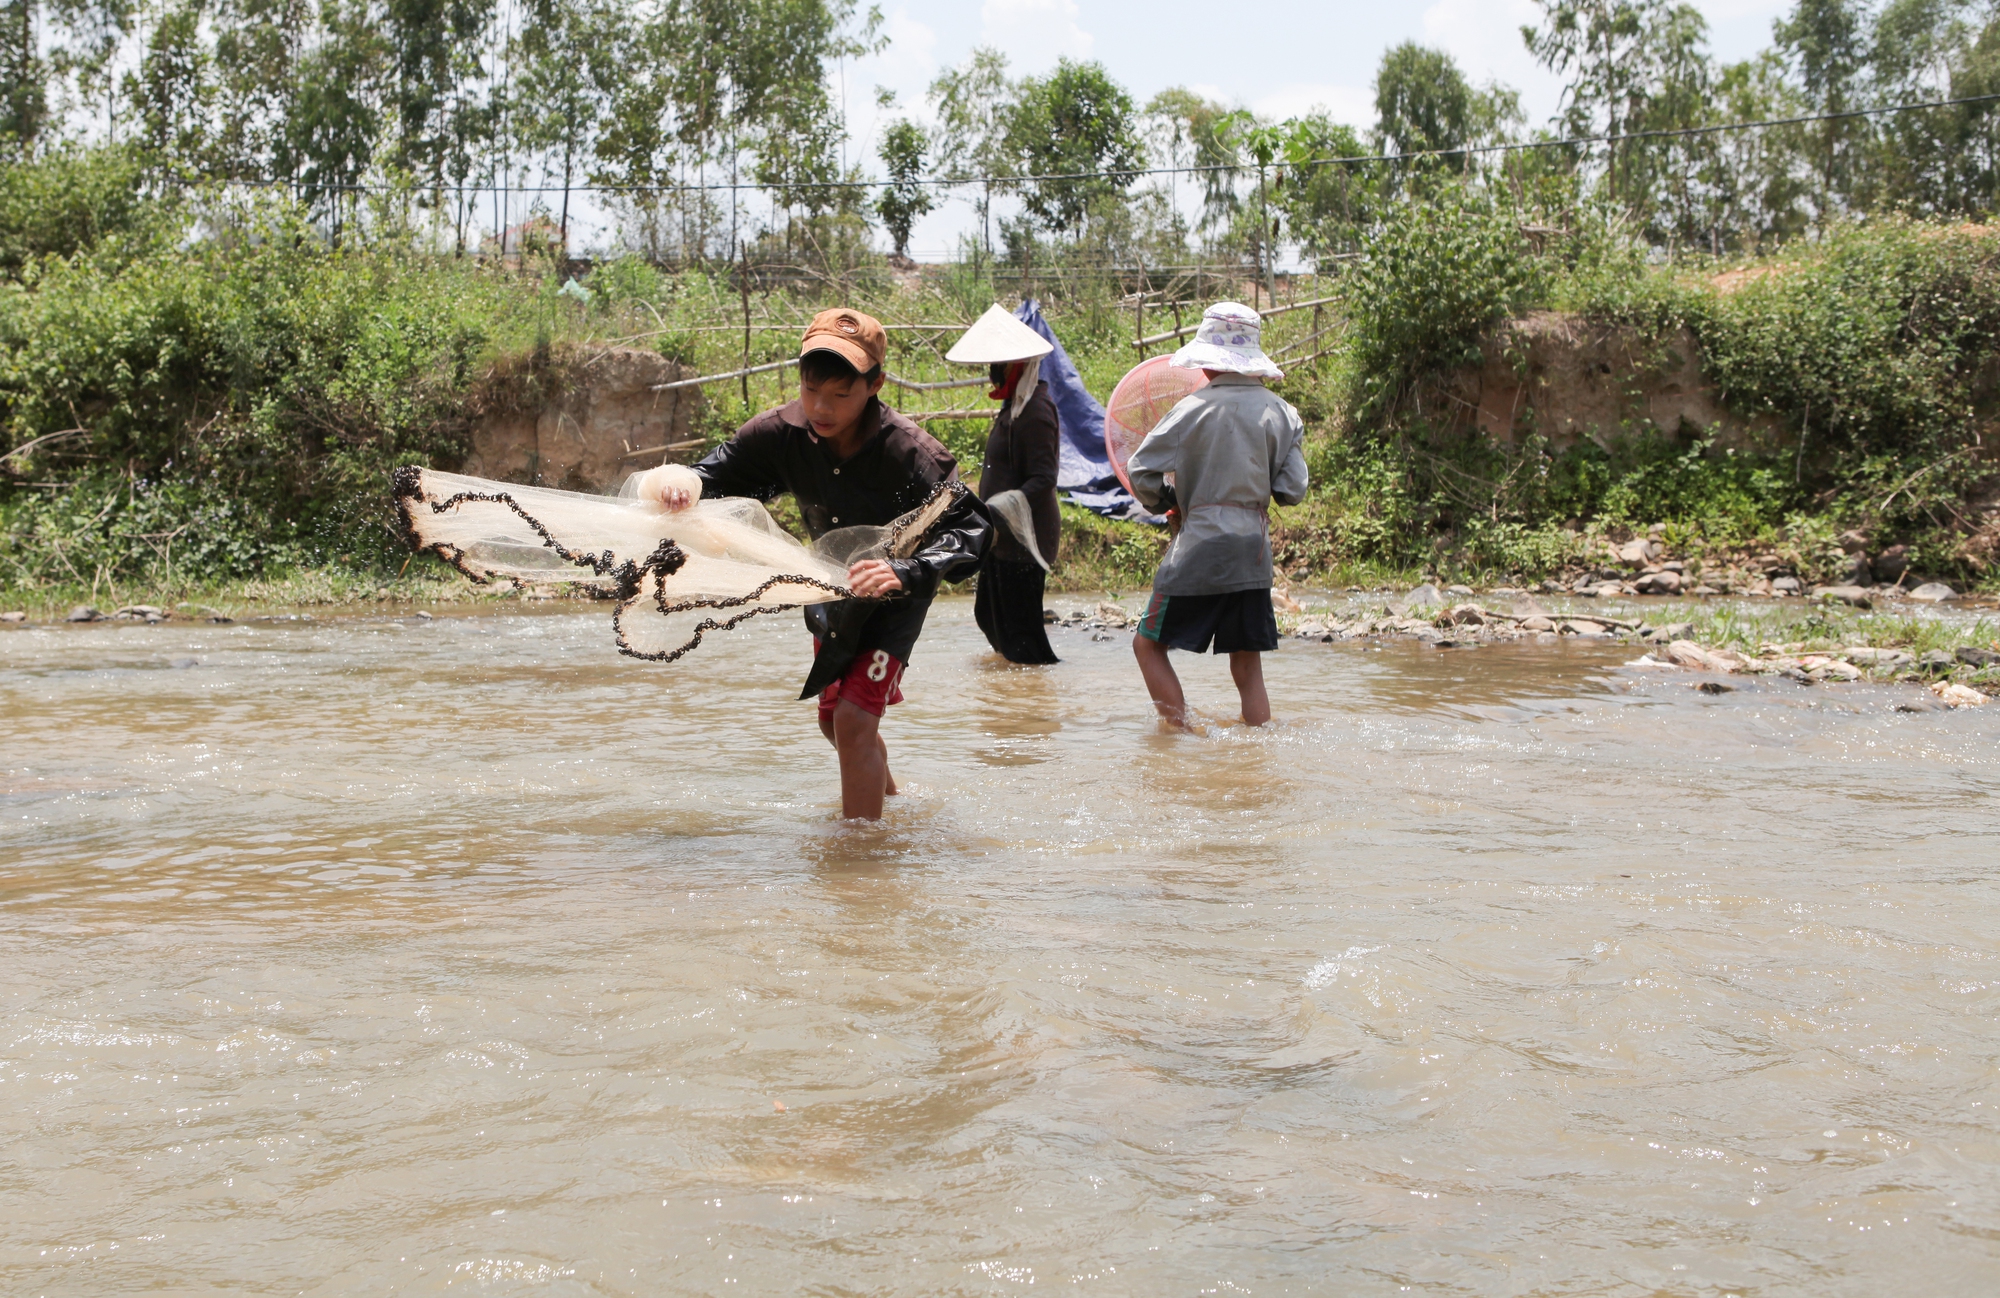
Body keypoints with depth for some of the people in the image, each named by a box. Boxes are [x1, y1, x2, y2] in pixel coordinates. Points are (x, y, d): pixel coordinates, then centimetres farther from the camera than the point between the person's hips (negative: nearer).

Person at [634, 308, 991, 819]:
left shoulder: (909, 452, -34)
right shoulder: (782, 433, -23)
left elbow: (972, 528, -33)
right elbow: (713, 477, -16)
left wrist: (903, 572, -49)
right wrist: (676, 481, -41)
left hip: (897, 592, -6)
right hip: (831, 586, 6)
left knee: (854, 719, -20)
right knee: (834, 719, 23)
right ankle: (887, 793, 54)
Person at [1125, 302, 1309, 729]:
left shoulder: (1196, 406, -8)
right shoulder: (1281, 412, 3)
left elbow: (1140, 472, -8)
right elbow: (1292, 491, 3)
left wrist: (1166, 504, 11)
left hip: (1199, 547, -4)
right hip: (1254, 550, 5)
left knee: (1148, 644, 9)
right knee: (1247, 666, 10)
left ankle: (1182, 734, 0)